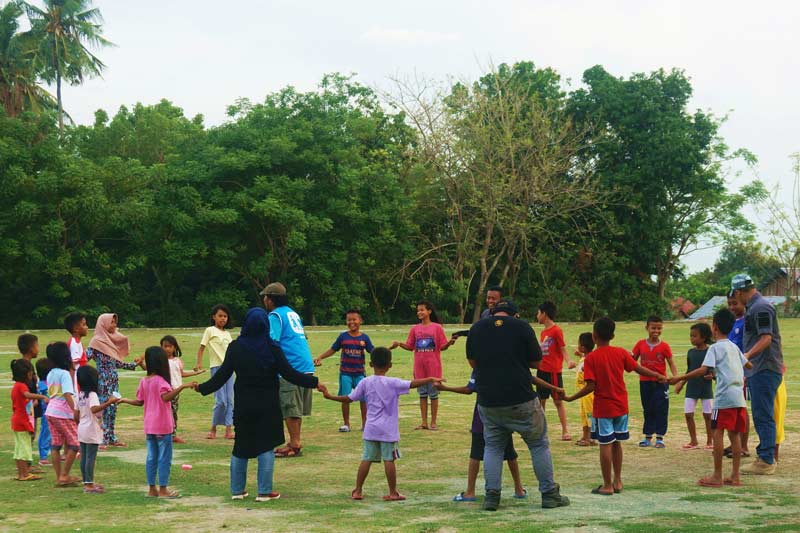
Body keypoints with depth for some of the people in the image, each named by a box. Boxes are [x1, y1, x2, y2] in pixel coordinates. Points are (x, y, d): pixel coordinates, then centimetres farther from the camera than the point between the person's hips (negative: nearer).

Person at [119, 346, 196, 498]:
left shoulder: (144, 381, 3)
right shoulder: (160, 380, -15)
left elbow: (139, 402, 10)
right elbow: (166, 397, -32)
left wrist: (125, 400, 28)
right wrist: (182, 386, -40)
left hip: (149, 427, 7)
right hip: (162, 426, -7)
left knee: (151, 457, 13)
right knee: (165, 458, 1)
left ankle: (152, 489, 17)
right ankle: (163, 490, 2)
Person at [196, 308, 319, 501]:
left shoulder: (235, 347, -4)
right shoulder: (272, 349, -9)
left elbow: (222, 375, -2)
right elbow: (289, 374, -10)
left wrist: (202, 388, 10)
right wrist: (313, 382, -2)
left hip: (243, 406, 2)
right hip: (267, 406, -2)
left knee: (240, 447, 14)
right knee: (266, 447, 3)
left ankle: (237, 489, 17)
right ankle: (264, 491, 2)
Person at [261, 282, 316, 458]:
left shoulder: (275, 315, -5)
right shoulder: (293, 313, 22)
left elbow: (272, 341, -16)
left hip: (291, 368, -9)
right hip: (307, 366, 9)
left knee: (289, 409, -4)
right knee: (296, 408, 15)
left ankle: (295, 445, -3)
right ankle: (294, 443, 20)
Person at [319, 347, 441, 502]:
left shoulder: (365, 383, 0)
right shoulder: (393, 383, -10)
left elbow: (349, 398, 4)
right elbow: (412, 384, -19)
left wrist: (329, 396, 14)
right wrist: (429, 379, -17)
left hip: (371, 429, 3)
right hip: (388, 430, -3)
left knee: (366, 459, 7)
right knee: (389, 460, 0)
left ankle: (357, 491, 11)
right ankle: (393, 493, 5)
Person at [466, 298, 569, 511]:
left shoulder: (476, 328, 4)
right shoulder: (521, 326, -5)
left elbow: (472, 362, 14)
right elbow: (536, 362, 2)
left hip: (488, 402, 2)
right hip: (521, 399, -2)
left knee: (493, 446, 16)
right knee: (539, 444, 12)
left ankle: (491, 495, 6)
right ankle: (549, 494, 13)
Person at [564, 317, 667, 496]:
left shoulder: (591, 358, -12)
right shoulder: (621, 353, 0)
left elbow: (590, 386, -16)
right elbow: (638, 369, 5)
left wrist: (571, 398, -8)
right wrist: (658, 376, 19)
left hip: (603, 408, -4)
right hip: (621, 406, 4)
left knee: (605, 445, 0)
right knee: (616, 443, 15)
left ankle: (607, 485, 3)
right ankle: (617, 481, 20)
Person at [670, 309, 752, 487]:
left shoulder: (715, 348, -4)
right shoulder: (734, 347, 18)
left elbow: (703, 370, -15)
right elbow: (748, 365, 29)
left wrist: (680, 378, -14)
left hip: (724, 397, -7)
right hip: (739, 397, 7)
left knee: (718, 433, -4)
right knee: (735, 434, 9)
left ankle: (717, 477, -4)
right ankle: (735, 476, 10)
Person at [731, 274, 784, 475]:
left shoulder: (761, 308, -13)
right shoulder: (753, 308, 19)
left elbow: (766, 338, -23)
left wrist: (747, 355, -35)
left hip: (764, 370, -11)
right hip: (757, 370, 11)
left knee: (763, 416, -9)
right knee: (761, 416, 15)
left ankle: (766, 461, -8)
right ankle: (766, 456, 23)